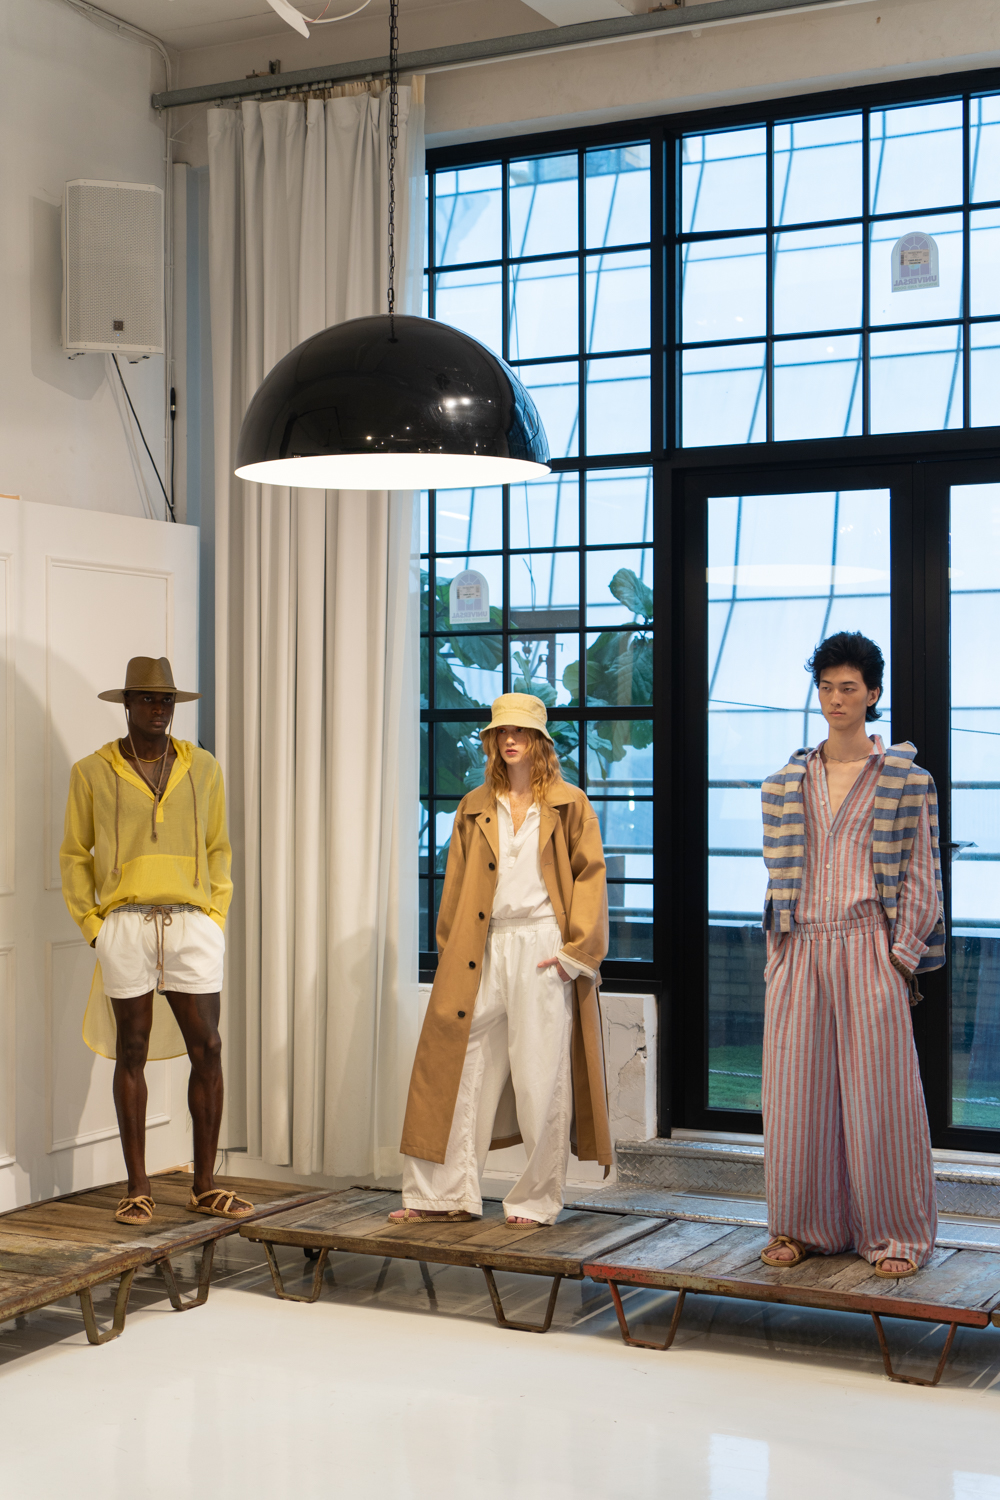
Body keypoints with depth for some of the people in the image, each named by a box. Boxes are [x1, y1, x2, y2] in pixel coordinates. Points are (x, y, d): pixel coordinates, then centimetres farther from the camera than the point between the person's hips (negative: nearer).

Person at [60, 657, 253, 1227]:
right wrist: (92, 924, 1)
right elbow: (75, 855, 10)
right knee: (132, 1053, 3)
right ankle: (138, 1188, 11)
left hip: (193, 925, 2)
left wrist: (216, 916, 7)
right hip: (126, 925, -2)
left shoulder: (203, 768, 11)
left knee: (207, 1050, -1)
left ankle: (206, 1185, 9)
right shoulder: (93, 773, 5)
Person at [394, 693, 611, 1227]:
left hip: (544, 951, -3)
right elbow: (456, 885, 15)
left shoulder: (569, 804, 4)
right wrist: (452, 952, 7)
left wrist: (574, 951, -9)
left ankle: (536, 1200, 11)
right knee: (460, 1069, 3)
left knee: (540, 1079, -1)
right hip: (485, 952, 4)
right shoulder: (474, 807, 14)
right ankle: (444, 1194, 12)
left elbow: (591, 876, 0)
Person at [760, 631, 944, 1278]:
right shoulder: (787, 780, 11)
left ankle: (894, 1235, 10)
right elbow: (777, 873, 14)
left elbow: (921, 875, 0)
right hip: (800, 951, 4)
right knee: (798, 1089, 6)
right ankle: (804, 1225, 18)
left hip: (870, 947, -3)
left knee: (877, 1091, -1)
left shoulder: (906, 776, 2)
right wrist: (779, 952, 6)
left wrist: (902, 958, -7)